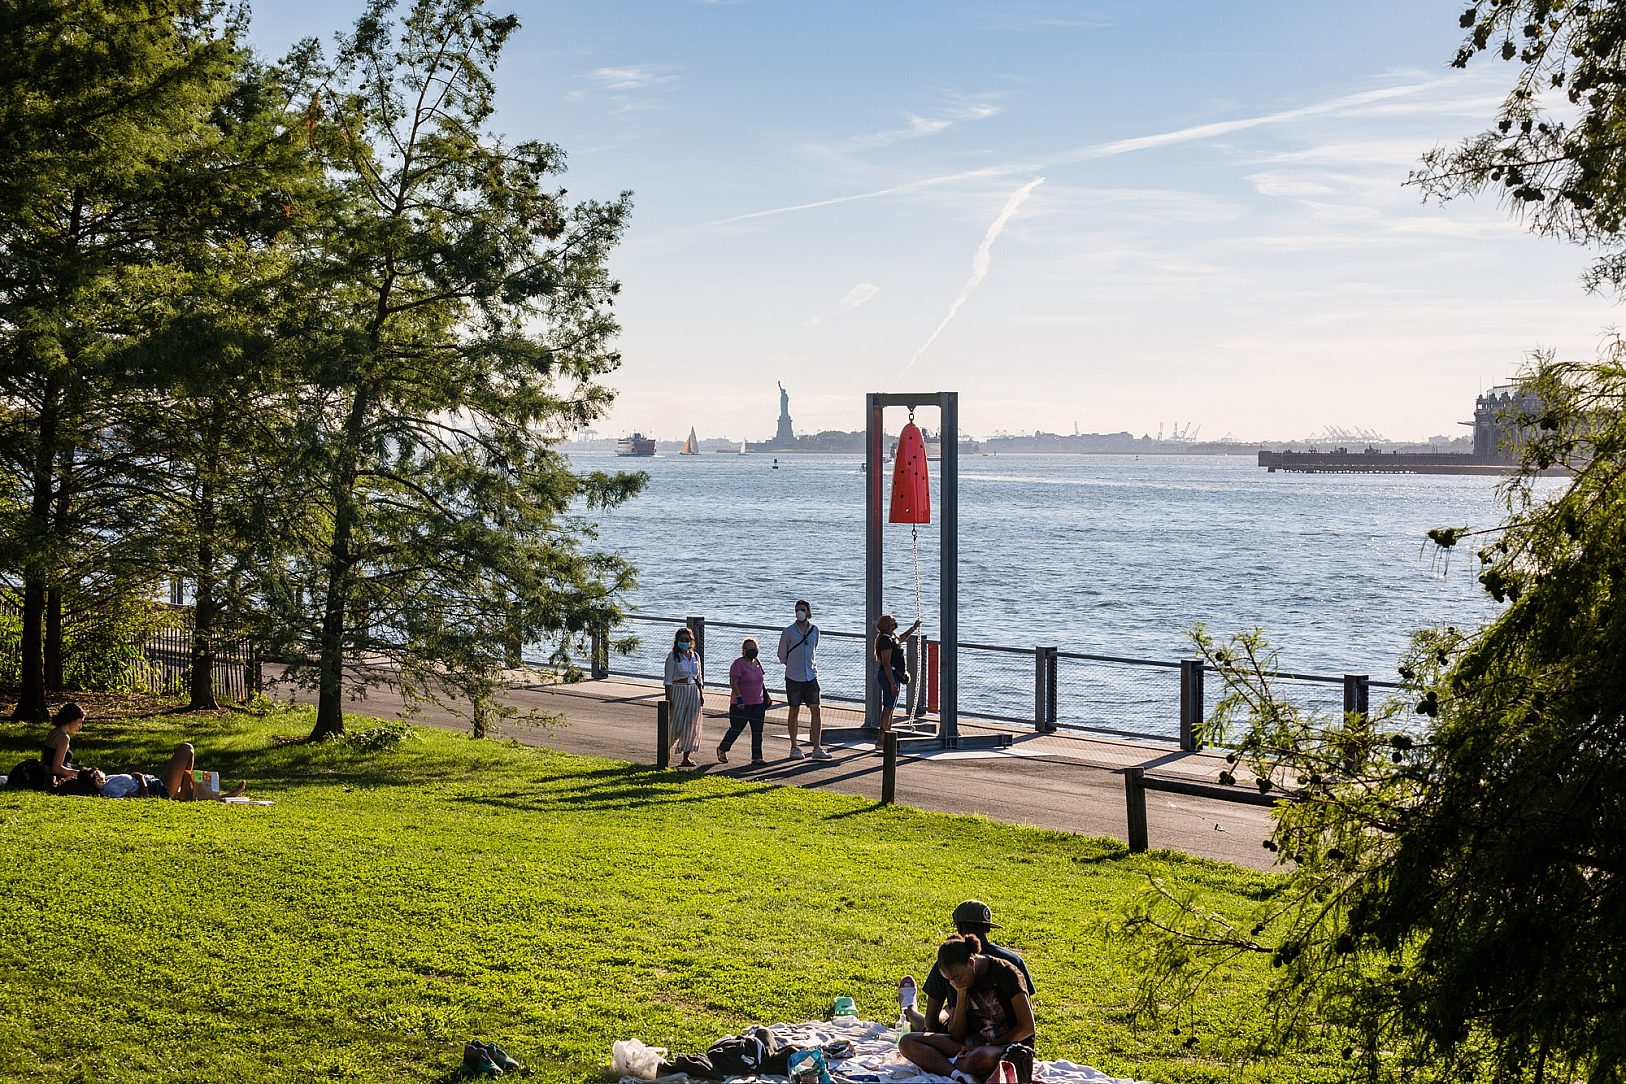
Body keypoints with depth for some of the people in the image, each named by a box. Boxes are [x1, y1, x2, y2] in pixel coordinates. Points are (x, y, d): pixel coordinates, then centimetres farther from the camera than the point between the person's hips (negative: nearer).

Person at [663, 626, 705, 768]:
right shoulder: (673, 656, -4)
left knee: (691, 725, 1)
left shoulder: (695, 656, 11)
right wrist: (668, 698, -13)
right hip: (678, 691, -5)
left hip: (694, 692, 5)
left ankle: (687, 757, 5)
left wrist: (701, 695, 11)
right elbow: (668, 679, -7)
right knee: (676, 724, -7)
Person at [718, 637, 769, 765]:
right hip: (741, 705, -7)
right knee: (736, 729, 1)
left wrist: (765, 695, 20)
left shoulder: (757, 663, 12)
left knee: (757, 731, 1)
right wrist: (739, 698, -23)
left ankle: (757, 757, 3)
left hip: (757, 704, 7)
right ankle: (722, 750, 22)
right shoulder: (739, 664, -11)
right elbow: (733, 683, -17)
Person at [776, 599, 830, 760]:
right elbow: (782, 655, 6)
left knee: (815, 710, -5)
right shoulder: (789, 631, -5)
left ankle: (817, 748, -5)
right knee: (794, 712, 5)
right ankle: (794, 748, 14)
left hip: (811, 677, 3)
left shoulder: (815, 630, 5)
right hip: (793, 678, -2)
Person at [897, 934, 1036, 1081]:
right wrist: (961, 994, -10)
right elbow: (956, 1036, 0)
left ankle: (944, 1064, -14)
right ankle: (958, 1075, -33)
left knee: (981, 1057, -45)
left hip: (1010, 1045, -6)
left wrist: (989, 1046, -17)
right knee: (906, 1042, -13)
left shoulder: (1005, 973, -13)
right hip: (975, 1044, 6)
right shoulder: (956, 984, 3)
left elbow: (1027, 1027, -14)